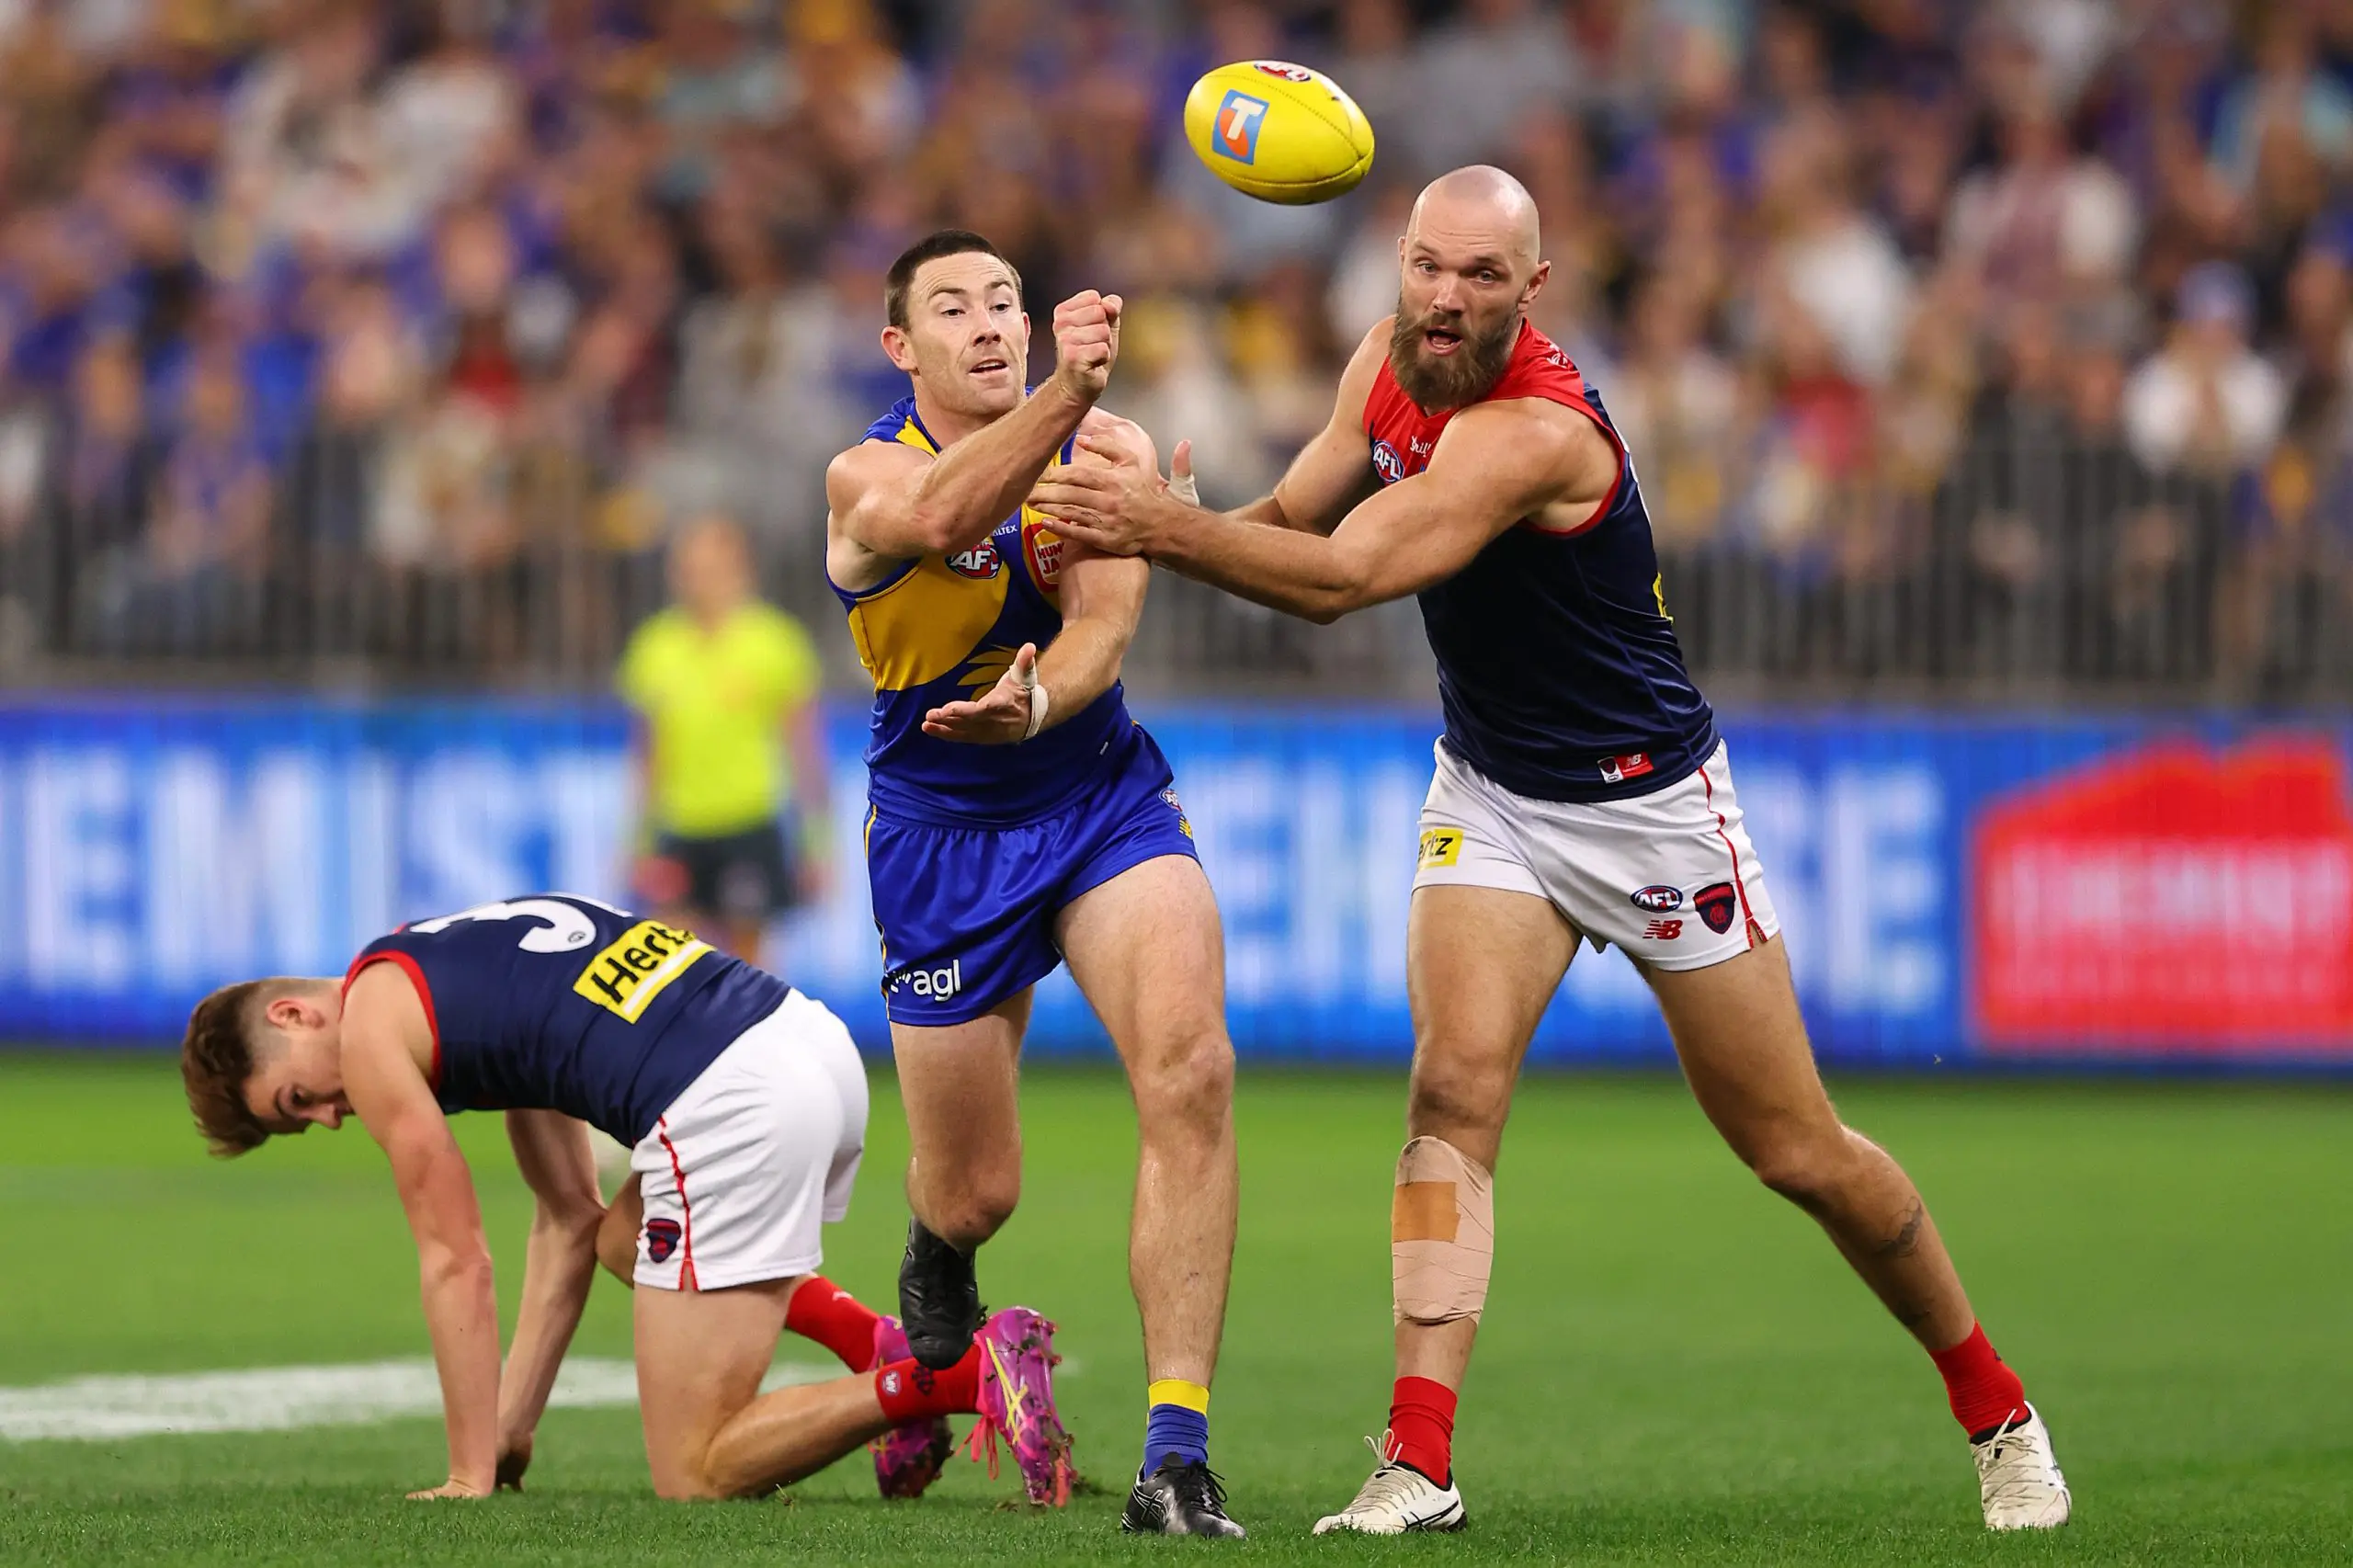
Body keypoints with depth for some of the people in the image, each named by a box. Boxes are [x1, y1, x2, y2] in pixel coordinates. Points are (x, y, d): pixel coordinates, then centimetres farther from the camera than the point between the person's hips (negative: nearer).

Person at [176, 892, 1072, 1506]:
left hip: (727, 1109, -9)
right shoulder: (461, 961, 31)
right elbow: (568, 1221, 31)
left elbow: (455, 1265, 6)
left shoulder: (372, 1025, 6)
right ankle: (875, 1345, 17)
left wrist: (473, 1475, 13)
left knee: (695, 1477, -1)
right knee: (626, 1239, 38)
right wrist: (511, 1429, 30)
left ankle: (971, 1373, -18)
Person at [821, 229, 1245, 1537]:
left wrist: (1035, 704, -39)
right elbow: (946, 514, -40)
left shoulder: (1112, 448, -4)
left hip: (1104, 791, 2)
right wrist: (1065, 392, -57)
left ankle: (1177, 1455, -25)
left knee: (1191, 1068, -25)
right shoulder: (867, 477, -14)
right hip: (941, 830, -2)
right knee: (977, 1195, 5)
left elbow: (1103, 628, -16)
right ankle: (941, 1246, 49)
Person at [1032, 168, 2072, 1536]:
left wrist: (1166, 528, -49)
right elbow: (1294, 521, 4)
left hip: (1650, 805, -6)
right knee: (1455, 1087, -17)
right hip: (1491, 794, 6)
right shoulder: (1391, 362, -5)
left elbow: (1345, 578, -39)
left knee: (1799, 1154, 3)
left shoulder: (1534, 433, -31)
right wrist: (1169, 523, -17)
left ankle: (1996, 1410, 24)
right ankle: (1420, 1464, -22)